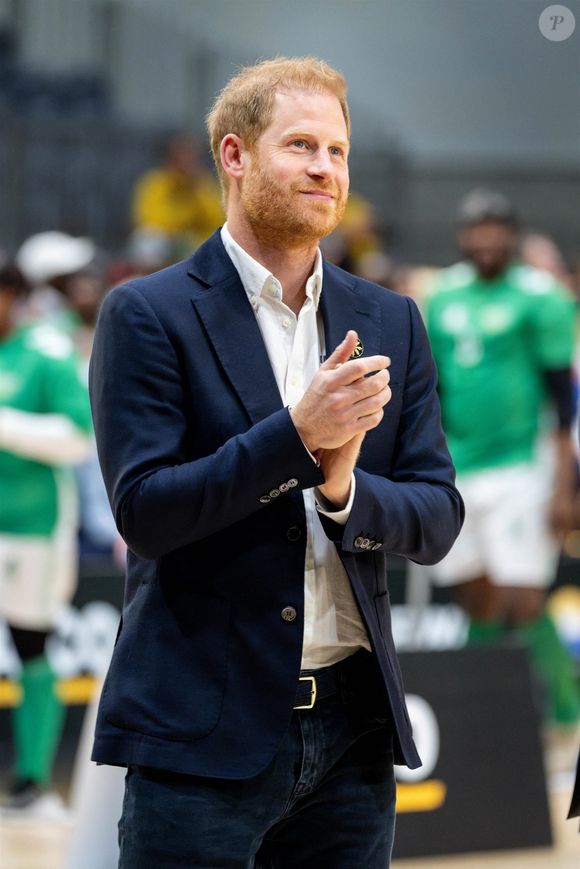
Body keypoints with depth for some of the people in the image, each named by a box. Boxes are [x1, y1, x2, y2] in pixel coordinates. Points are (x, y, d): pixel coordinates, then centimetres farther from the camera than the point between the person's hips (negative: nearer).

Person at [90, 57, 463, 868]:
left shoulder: (389, 322, 11)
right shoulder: (147, 315, -2)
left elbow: (439, 518, 8)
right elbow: (142, 509, -11)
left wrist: (345, 487, -13)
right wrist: (296, 434, -20)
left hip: (352, 732, 5)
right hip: (204, 731, -4)